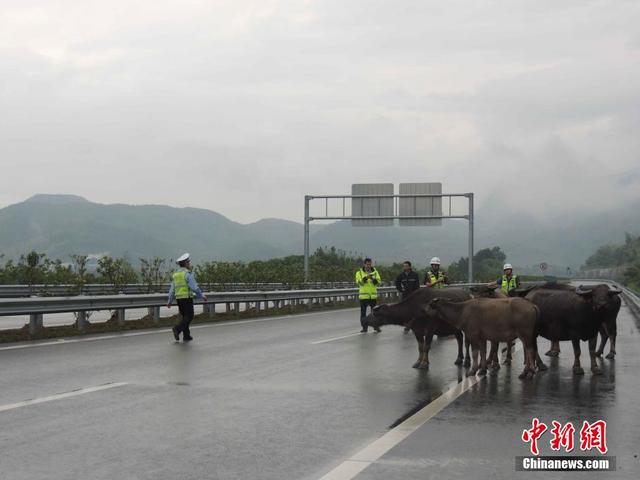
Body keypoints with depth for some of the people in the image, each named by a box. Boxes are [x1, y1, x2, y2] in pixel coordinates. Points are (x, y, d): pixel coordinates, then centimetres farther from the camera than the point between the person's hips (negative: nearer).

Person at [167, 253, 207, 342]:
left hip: (179, 298, 7)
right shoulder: (187, 273, -12)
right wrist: (202, 296, -6)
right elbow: (194, 287, -17)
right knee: (189, 317, -2)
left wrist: (169, 301, 12)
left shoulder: (175, 274, 10)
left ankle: (186, 336, 13)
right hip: (187, 298, -7)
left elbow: (172, 289, 10)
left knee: (184, 317, 15)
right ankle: (177, 329, -20)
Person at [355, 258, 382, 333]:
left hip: (373, 295, 1)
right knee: (363, 312, 4)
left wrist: (373, 279, -23)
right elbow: (358, 282, -14)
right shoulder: (359, 273, 2)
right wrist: (366, 277, -27)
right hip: (363, 295, -1)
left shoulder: (375, 272, 7)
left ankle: (376, 327, 7)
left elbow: (378, 281, -5)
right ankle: (364, 327, 13)